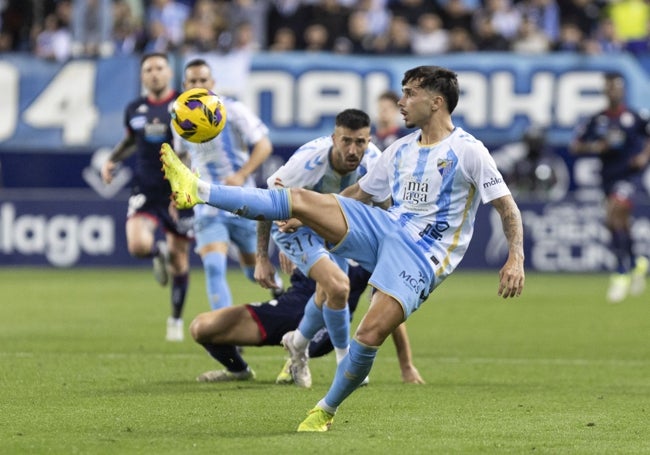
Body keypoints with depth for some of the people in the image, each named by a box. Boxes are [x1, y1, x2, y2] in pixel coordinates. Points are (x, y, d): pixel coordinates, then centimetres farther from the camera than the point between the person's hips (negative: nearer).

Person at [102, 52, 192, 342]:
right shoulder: (134, 110, 5)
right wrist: (112, 160, 8)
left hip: (180, 194, -2)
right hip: (145, 192, 2)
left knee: (179, 260, 6)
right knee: (138, 245, -24)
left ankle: (176, 320, 26)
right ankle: (159, 253, 15)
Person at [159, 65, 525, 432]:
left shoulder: (468, 151, -5)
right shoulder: (400, 150, 15)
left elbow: (508, 208, -5)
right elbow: (357, 194, 26)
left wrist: (516, 260, -18)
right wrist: (310, 218, 22)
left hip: (422, 256, -6)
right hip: (383, 227, 6)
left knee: (370, 335, -22)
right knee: (299, 198, -11)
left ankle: (327, 411, 0)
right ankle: (199, 191, -16)